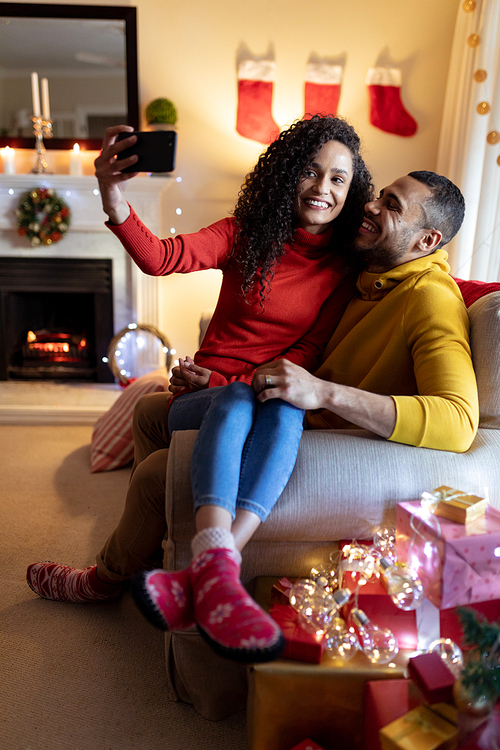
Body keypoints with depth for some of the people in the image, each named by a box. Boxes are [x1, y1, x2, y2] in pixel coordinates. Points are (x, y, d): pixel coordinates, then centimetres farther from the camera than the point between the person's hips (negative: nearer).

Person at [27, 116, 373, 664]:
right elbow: (160, 258, -13)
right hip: (204, 397, 0)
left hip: (272, 402, 0)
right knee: (237, 404, -35)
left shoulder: (345, 269, 6)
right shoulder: (246, 234, 4)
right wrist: (113, 195, -31)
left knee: (284, 410, -35)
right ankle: (218, 565, -49)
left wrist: (228, 381, -12)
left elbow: (307, 357, 1)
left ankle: (208, 575, -46)